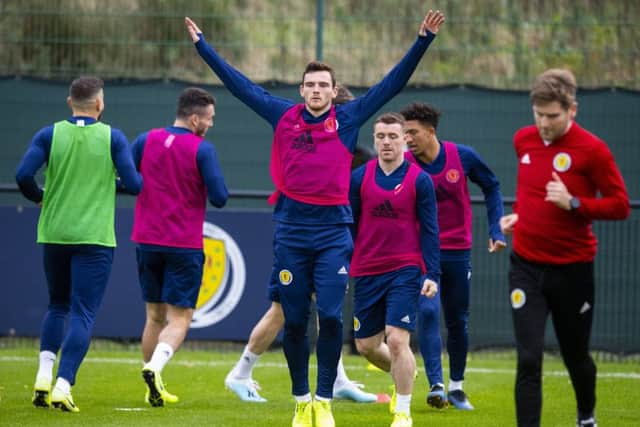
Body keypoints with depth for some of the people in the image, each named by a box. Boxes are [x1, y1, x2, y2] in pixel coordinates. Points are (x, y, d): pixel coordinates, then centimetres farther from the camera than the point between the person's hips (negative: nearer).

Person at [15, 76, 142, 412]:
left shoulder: (49, 135, -1)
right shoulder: (112, 137, -4)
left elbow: (23, 175, -10)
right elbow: (133, 184, -7)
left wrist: (39, 198, 10)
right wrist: (141, 179, 17)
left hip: (54, 235, 3)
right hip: (95, 239, -3)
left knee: (57, 306, 20)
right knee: (82, 315, 0)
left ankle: (44, 377, 4)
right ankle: (62, 386, -13)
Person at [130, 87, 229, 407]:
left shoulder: (146, 140, 2)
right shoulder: (202, 149, -10)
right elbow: (220, 198, -12)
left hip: (147, 241, 4)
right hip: (184, 245, -4)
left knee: (155, 316, 16)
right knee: (179, 318, 1)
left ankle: (154, 389, 18)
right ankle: (154, 368, -25)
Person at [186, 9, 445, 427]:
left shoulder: (348, 119, 4)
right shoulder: (283, 115, 6)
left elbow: (393, 83, 4)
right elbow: (238, 83, 13)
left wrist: (423, 41, 0)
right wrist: (202, 45, 16)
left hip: (333, 230, -1)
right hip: (291, 230, 1)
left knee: (331, 316, -10)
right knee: (294, 321, 5)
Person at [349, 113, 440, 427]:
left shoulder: (419, 180, -4)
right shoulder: (359, 178, 2)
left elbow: (430, 231, -2)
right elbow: (348, 226, 7)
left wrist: (432, 275, -8)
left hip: (405, 271, -4)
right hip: (367, 272, 4)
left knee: (397, 339, -13)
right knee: (366, 345, 10)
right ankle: (402, 375, 40)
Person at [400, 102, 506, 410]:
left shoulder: (463, 156, -8)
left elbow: (491, 188, 8)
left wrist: (495, 229, 2)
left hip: (458, 251, 2)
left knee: (458, 321, 9)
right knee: (428, 312, -19)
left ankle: (456, 386, 24)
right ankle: (436, 386, -21)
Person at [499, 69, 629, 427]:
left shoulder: (592, 150, -13)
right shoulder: (523, 140, 4)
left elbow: (620, 205, -12)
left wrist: (573, 203, -24)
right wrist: (519, 214, 8)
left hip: (572, 269, -3)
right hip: (527, 266, 3)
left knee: (576, 355, 14)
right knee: (528, 359, -9)